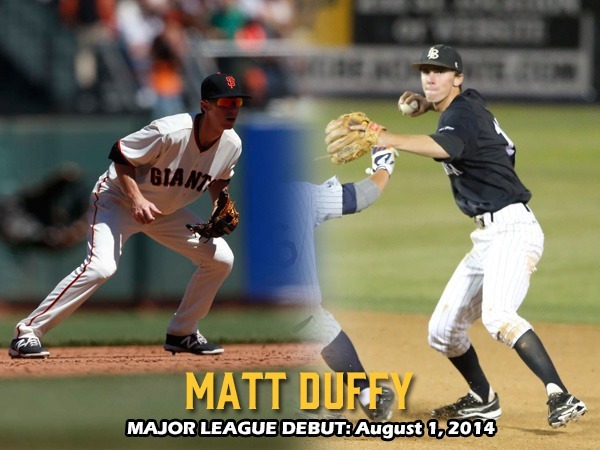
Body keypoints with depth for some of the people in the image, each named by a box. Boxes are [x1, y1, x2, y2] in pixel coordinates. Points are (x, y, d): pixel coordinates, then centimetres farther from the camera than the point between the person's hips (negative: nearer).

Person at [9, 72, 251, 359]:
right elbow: (120, 156, -21)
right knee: (101, 266, -29)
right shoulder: (169, 132, -31)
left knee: (220, 258, 1)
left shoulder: (232, 145, -11)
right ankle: (28, 333, -26)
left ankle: (182, 334, 17)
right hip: (118, 198, -7)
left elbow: (219, 179, 11)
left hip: (167, 211, 7)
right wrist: (137, 200, -32)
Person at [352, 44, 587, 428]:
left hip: (513, 229, -11)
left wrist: (389, 140, -52)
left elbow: (445, 146, -38)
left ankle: (561, 397, -39)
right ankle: (483, 400, 32)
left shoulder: (461, 114, -14)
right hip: (487, 238, 11)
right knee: (443, 331, 13)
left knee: (498, 315, -33)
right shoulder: (470, 101, 13)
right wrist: (427, 104, 20)